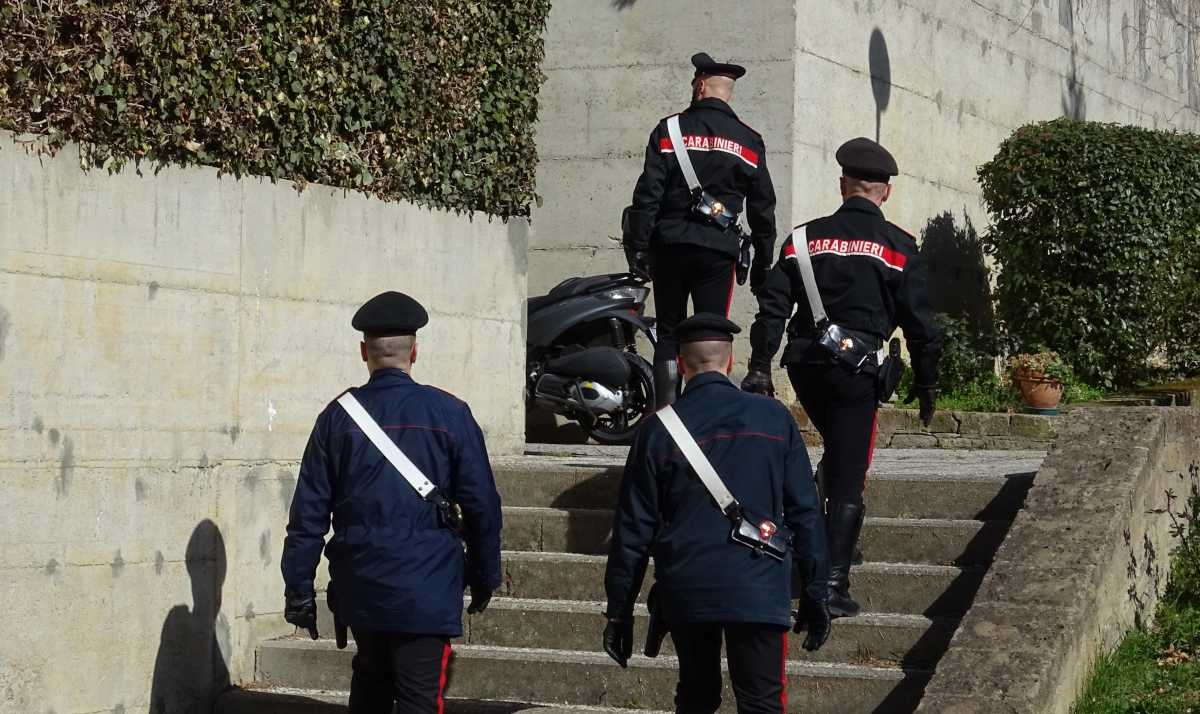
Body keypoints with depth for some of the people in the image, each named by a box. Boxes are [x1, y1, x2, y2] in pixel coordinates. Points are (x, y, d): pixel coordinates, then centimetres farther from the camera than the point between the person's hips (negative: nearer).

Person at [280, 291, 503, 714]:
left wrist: (299, 591, 8)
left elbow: (309, 512, 1)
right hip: (427, 588, -3)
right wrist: (484, 576, 11)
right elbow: (481, 505, -1)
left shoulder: (338, 416, 1)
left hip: (360, 590, 3)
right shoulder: (449, 413, -3)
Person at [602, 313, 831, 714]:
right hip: (758, 591, -1)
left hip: (684, 591, 2)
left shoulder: (659, 430, 0)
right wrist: (815, 593, 9)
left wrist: (619, 610, 10)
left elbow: (633, 527, 3)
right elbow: (804, 512, 2)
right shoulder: (774, 418, 1)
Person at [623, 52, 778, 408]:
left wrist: (637, 246, -1)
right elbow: (762, 209, 9)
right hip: (718, 250, 0)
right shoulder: (749, 142, 7)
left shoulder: (668, 131, 1)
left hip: (669, 246, 0)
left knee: (669, 334, 8)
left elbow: (647, 194, -4)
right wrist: (762, 264, 15)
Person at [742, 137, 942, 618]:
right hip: (858, 367, -4)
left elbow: (772, 305, 3)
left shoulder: (805, 237, 7)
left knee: (837, 454, 27)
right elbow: (919, 321, -1)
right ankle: (833, 584, -6)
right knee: (849, 478, -1)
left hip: (805, 365, 4)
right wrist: (925, 382, 8)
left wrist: (759, 367, 5)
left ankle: (828, 544, 20)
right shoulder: (897, 246, 0)